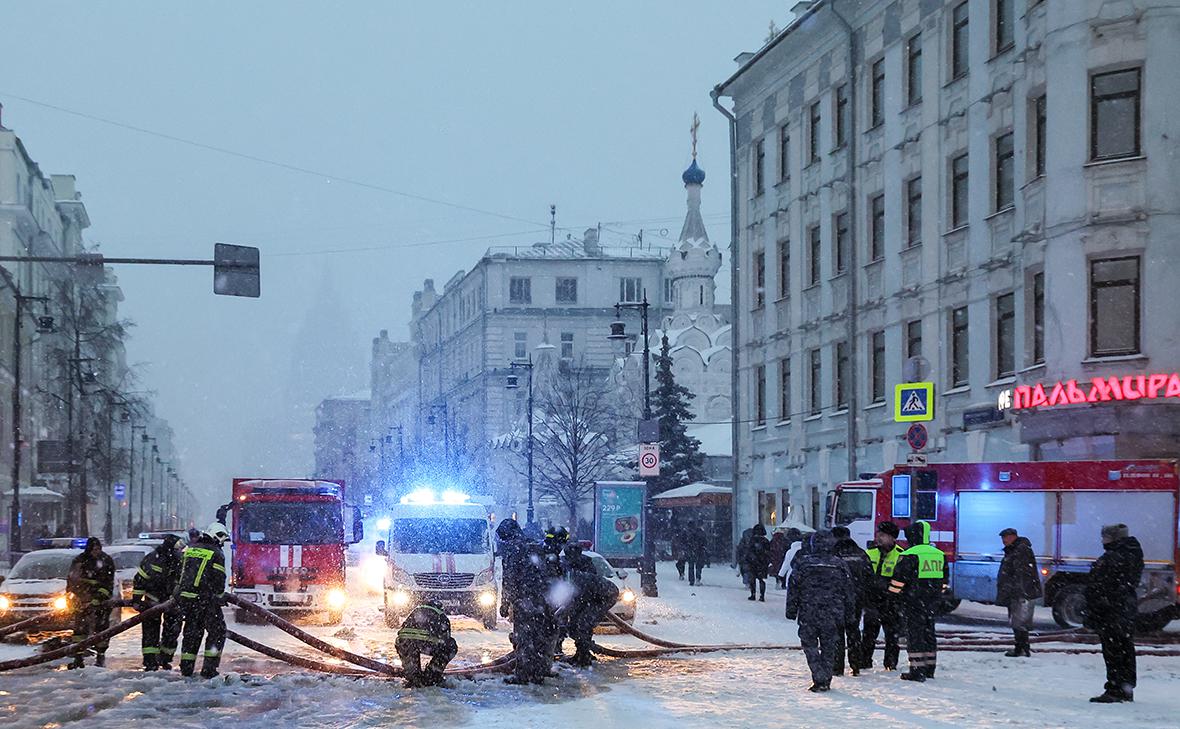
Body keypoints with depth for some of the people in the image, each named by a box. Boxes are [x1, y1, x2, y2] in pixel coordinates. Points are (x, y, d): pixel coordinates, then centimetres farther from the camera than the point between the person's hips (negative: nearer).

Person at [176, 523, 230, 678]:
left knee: (191, 631, 16)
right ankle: (208, 670, -3)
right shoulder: (216, 554, -7)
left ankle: (186, 669, 15)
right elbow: (219, 580, -9)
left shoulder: (189, 549, 13)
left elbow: (179, 572, 18)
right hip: (205, 599, -6)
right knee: (217, 631, 4)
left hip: (185, 597, 6)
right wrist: (220, 597, 3)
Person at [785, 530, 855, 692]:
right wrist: (847, 614, 17)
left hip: (808, 615, -2)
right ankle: (826, 681, 15)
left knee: (810, 645, 5)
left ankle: (820, 679, -8)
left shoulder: (804, 564, -5)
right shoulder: (839, 565, 1)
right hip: (832, 616, 2)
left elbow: (793, 588, -1)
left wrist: (791, 611, 7)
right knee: (828, 647, 13)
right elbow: (849, 592, 7)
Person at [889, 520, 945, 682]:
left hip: (913, 602, -7)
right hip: (932, 602, 7)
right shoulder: (939, 555, 10)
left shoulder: (909, 556, -14)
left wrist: (893, 594, 2)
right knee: (929, 632, 16)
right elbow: (943, 579, 19)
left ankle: (917, 670, -7)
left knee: (914, 633, -4)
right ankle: (930, 668, 22)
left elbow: (898, 579, -13)